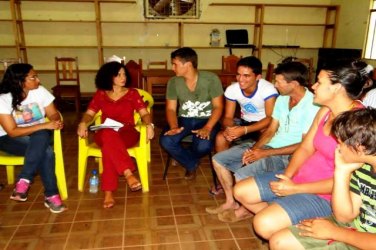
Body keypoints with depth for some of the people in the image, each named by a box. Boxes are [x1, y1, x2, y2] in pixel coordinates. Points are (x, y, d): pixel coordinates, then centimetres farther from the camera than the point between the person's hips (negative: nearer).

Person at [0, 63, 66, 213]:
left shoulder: (40, 91, -8)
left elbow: (53, 114, -1)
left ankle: (23, 182, -29)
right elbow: (13, 132, -20)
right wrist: (44, 125, -30)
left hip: (39, 136, 3)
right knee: (46, 152, -32)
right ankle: (51, 195, -26)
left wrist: (57, 122, -27)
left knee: (41, 137, -35)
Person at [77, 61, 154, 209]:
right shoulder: (100, 94, 13)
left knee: (109, 144, -37)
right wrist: (83, 123, -17)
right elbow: (89, 113, 7)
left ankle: (108, 191, -40)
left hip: (127, 133, -1)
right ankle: (128, 174, -47)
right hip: (104, 134, 1)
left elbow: (144, 113, 1)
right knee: (109, 136, -39)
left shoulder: (132, 93, 10)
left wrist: (149, 125, -21)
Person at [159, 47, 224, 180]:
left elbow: (218, 106, -11)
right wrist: (174, 127, -22)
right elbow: (171, 109, -1)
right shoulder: (173, 82, -2)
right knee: (165, 141, -26)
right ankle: (191, 164, 3)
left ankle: (184, 157, 6)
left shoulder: (211, 79, -12)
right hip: (184, 119, 3)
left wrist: (207, 127, -26)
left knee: (203, 146, -34)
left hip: (207, 120, -3)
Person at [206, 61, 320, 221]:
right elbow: (271, 130, 9)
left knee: (242, 176, -28)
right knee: (218, 159, 1)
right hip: (268, 147, 8)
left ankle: (245, 209, 4)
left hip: (288, 156, -8)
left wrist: (265, 153, -20)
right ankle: (231, 202, 16)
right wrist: (254, 148, -10)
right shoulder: (282, 99, 6)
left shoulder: (312, 106, -19)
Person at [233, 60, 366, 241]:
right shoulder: (325, 111, 3)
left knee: (265, 224, -25)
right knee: (241, 191, 4)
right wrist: (287, 175, -10)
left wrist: (295, 188, -20)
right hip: (299, 177, 8)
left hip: (326, 194, -8)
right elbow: (305, 148, 7)